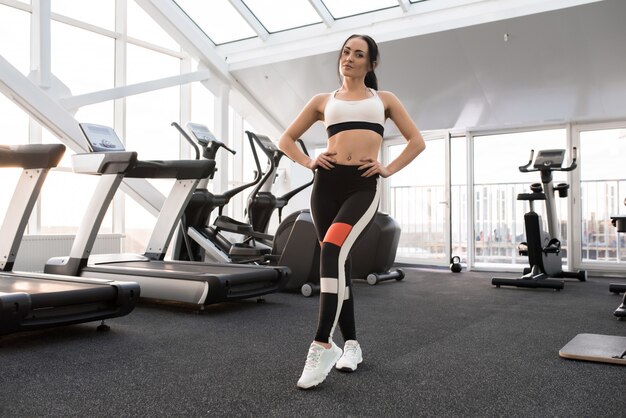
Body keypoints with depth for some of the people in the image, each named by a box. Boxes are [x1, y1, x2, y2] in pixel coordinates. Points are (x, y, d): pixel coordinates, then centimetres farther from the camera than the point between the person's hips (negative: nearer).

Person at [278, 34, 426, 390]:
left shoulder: (384, 99, 17)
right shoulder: (323, 101, 19)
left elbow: (417, 141, 16)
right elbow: (286, 139, 21)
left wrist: (389, 169, 3)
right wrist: (308, 162, 4)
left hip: (364, 186, -3)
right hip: (327, 184, 3)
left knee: (333, 251, -27)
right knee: (338, 262, 4)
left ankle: (323, 345, -22)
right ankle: (351, 344, 18)